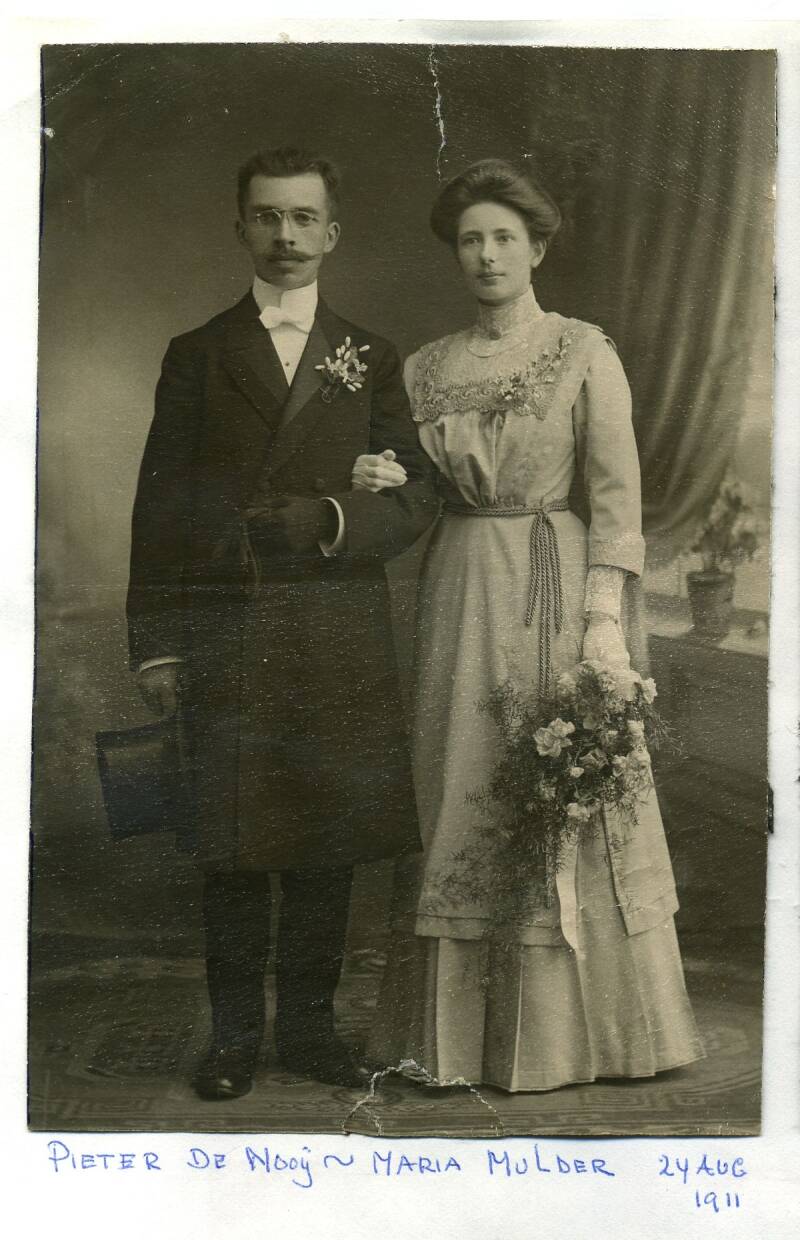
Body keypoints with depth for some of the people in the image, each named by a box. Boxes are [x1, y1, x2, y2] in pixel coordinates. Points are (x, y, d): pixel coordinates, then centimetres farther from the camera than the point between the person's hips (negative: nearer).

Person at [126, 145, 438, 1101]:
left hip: (340, 636, 1)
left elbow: (417, 496, 6)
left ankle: (308, 1025, 22)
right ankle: (235, 1033, 19)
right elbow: (160, 510, 6)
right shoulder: (197, 356, 10)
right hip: (224, 633, -1)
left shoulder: (369, 360, 13)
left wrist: (331, 520, -14)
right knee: (231, 843, 4)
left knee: (328, 840, 6)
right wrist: (155, 645, -1)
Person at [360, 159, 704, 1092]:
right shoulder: (426, 367, 11)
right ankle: (454, 1030, 19)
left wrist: (604, 618, -14)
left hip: (555, 587, -3)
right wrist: (377, 482, -5)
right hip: (458, 591, 4)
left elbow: (616, 497, -6)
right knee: (459, 795, 6)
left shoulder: (585, 353, -1)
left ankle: (568, 1026, 17)